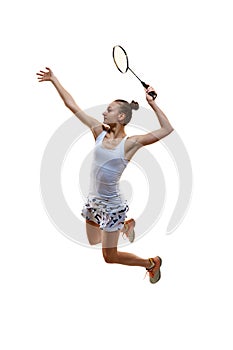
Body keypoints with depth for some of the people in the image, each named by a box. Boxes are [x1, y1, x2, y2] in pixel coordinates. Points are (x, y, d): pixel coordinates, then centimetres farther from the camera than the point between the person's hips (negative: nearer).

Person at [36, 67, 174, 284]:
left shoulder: (130, 143, -16)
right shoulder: (99, 131, -2)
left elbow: (167, 129, -21)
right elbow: (73, 106, 1)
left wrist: (151, 103, -22)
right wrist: (54, 80, 2)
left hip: (111, 205, -6)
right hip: (93, 201, 6)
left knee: (110, 257, 2)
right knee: (94, 242, 26)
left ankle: (151, 263, 25)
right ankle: (126, 226, 49)